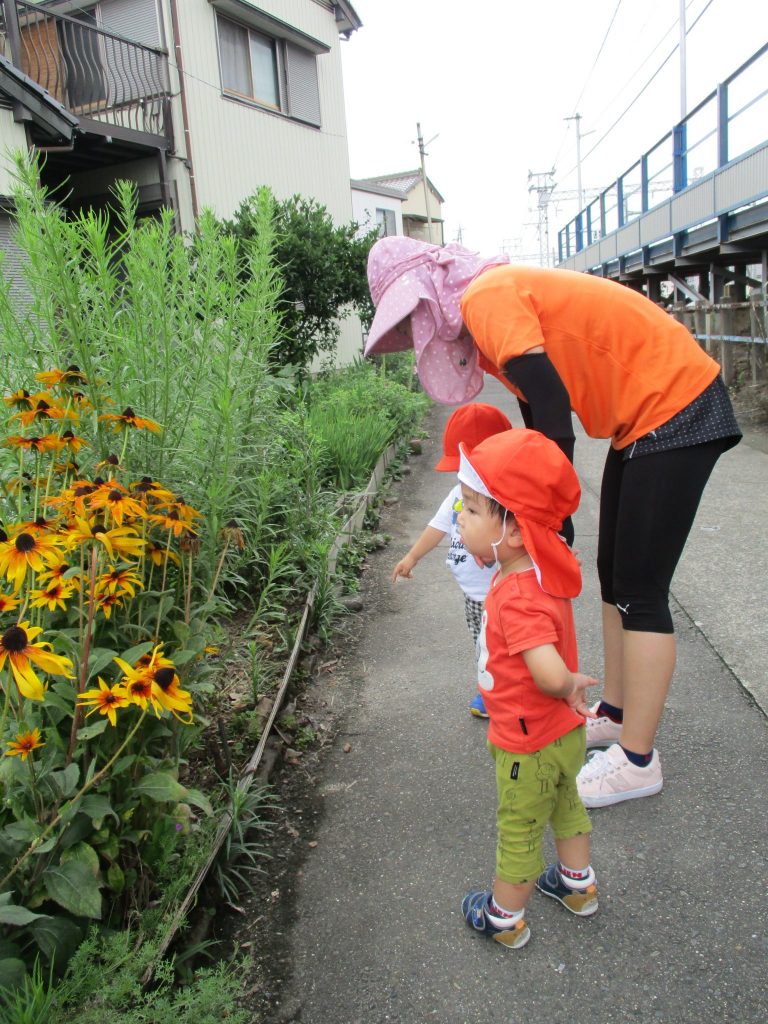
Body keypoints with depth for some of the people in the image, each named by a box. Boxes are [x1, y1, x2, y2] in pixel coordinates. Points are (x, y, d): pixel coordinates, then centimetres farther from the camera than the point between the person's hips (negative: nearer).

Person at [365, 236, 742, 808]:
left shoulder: (486, 298, -18)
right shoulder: (500, 302, 12)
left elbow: (552, 408, -26)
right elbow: (541, 420, 16)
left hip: (676, 407, -10)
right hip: (643, 418, 10)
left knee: (640, 590, -6)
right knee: (613, 573, 15)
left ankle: (638, 760, 7)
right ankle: (614, 713, 30)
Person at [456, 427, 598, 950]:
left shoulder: (519, 599, -37)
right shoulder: (547, 567, -9)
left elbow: (551, 676, -46)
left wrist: (571, 684, -28)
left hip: (528, 745, -8)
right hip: (564, 733, 8)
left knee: (519, 831, 14)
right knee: (566, 807, 30)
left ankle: (504, 917, 37)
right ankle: (579, 884, 52)